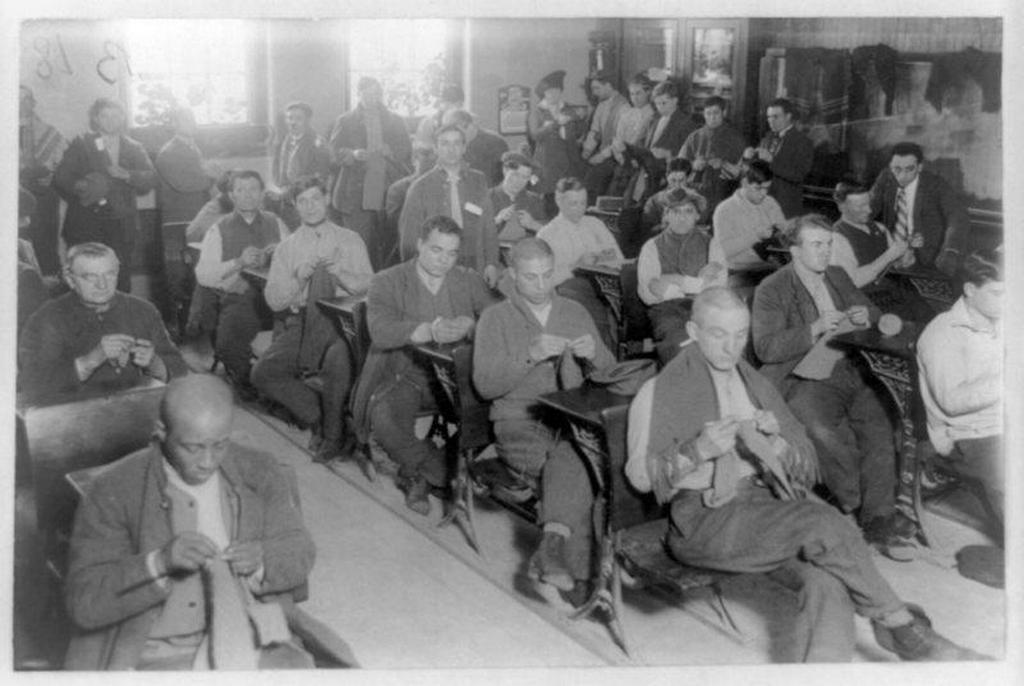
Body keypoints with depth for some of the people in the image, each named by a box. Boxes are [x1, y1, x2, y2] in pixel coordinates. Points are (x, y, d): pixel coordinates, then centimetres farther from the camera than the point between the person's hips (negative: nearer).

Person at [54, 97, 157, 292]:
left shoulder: (134, 148, 13)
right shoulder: (81, 145, 7)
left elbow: (151, 178, 1)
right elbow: (61, 178, 0)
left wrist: (126, 175, -17)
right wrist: (78, 186, -20)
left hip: (121, 225, 2)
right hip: (86, 224, -2)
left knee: (121, 280, -1)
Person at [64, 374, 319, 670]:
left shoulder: (259, 472, 3)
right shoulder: (113, 491, -6)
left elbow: (300, 553, 11)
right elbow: (83, 603, -8)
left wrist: (261, 560, -13)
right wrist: (159, 563, -24)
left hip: (249, 644, 2)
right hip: (152, 657, -1)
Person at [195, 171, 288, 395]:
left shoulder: (275, 223, 17)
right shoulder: (219, 230, 10)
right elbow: (202, 275, 0)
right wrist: (239, 262, -12)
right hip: (238, 298, -2)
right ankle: (246, 383, -1)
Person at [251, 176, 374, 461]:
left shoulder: (350, 240, 10)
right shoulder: (287, 247, 14)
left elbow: (370, 285, 1)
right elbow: (273, 300, 5)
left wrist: (341, 273, -16)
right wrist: (298, 279, -12)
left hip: (341, 320, -3)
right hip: (301, 323, 3)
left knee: (338, 360, -36)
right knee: (263, 373, -20)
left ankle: (333, 435, -13)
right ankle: (315, 415, 2)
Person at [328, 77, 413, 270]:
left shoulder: (395, 121, 18)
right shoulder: (345, 121, 11)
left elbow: (406, 151, 13)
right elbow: (335, 152, 1)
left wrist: (390, 151, -8)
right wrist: (353, 154, -20)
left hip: (388, 194, 2)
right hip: (356, 195, -2)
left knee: (389, 244, -3)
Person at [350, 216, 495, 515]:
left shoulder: (470, 281, 12)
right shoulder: (387, 282, 3)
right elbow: (380, 331, -16)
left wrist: (468, 327, -23)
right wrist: (430, 331, -31)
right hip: (404, 374, -2)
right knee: (384, 417, -33)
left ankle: (417, 473, -6)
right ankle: (443, 472, -8)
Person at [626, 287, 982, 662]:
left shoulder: (756, 386, 21)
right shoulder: (660, 392, 6)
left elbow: (805, 466, 20)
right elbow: (640, 475, -2)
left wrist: (775, 440, -3)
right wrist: (698, 451, -17)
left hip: (763, 502, 5)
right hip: (701, 516, -5)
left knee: (826, 577, -27)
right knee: (822, 522, -25)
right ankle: (901, 626, -14)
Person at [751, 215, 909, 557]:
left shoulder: (838, 276, 23)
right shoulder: (771, 290, 3)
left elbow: (872, 311, 32)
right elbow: (765, 347, -8)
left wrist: (865, 316, 6)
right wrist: (816, 329, -15)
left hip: (850, 371, 5)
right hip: (804, 379, -5)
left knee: (879, 427, -22)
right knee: (826, 434, -32)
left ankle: (878, 521, -20)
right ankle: (868, 512, -17)